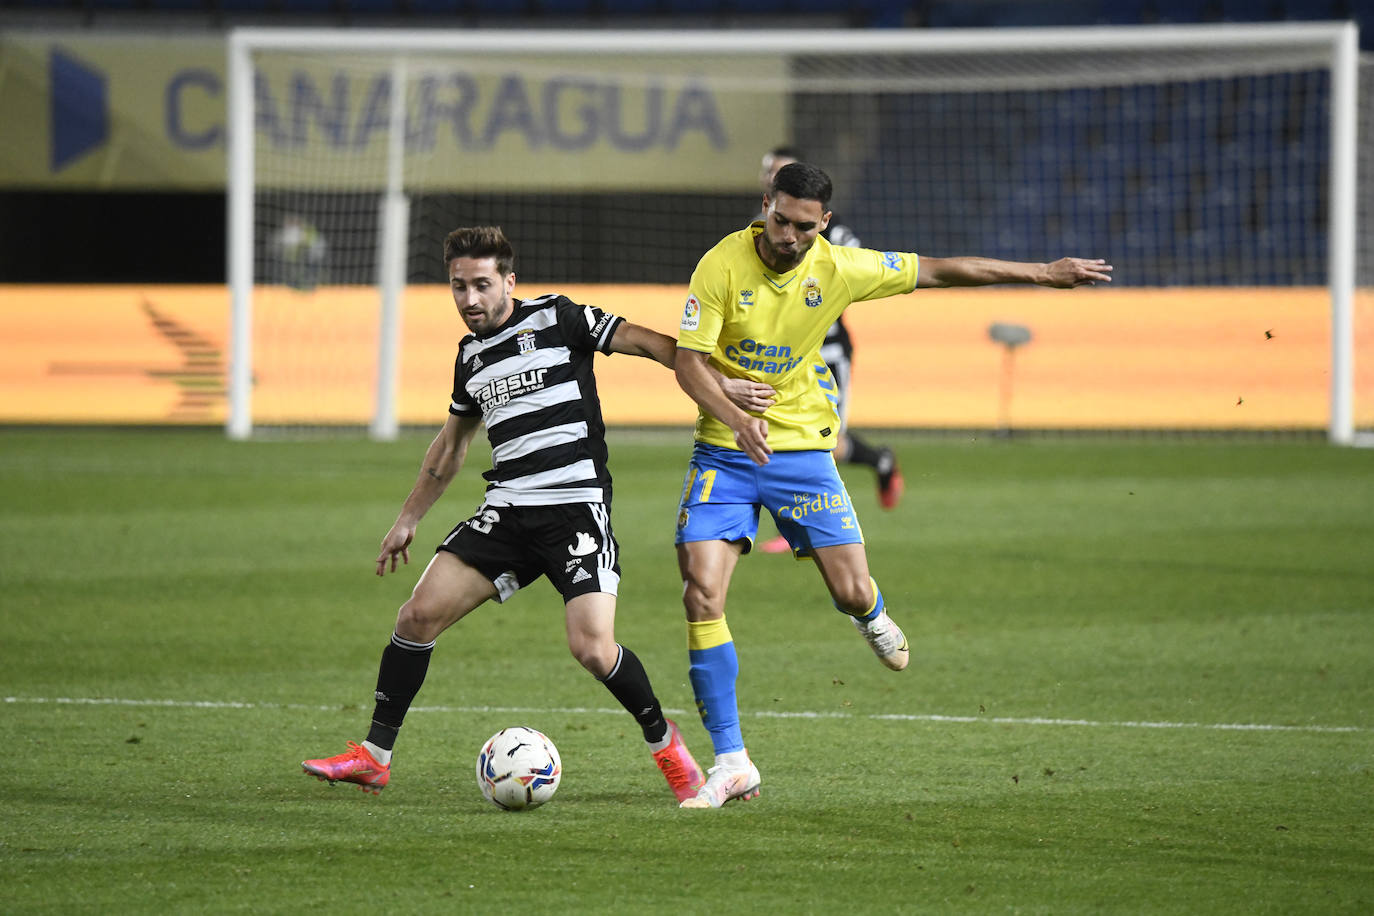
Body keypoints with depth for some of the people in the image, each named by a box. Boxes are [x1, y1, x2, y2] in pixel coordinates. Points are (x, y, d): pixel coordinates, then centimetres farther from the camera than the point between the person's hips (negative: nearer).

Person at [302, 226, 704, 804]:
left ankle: (662, 739, 9)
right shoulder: (471, 355, 15)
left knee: (593, 648, -18)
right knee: (420, 613, -7)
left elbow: (643, 342, -5)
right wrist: (409, 518, 32)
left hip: (577, 508, -6)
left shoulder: (556, 319, -4)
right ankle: (373, 757, 3)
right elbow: (452, 442, 29)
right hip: (506, 511, 6)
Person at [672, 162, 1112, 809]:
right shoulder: (721, 265, -15)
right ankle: (732, 763, -10)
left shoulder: (840, 269, -9)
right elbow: (688, 362, -15)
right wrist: (736, 417, -34)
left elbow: (939, 271, 1)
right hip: (724, 451, -1)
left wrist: (1042, 273, 6)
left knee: (852, 593, -3)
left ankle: (871, 617, 40)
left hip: (803, 446, 2)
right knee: (701, 594, -16)